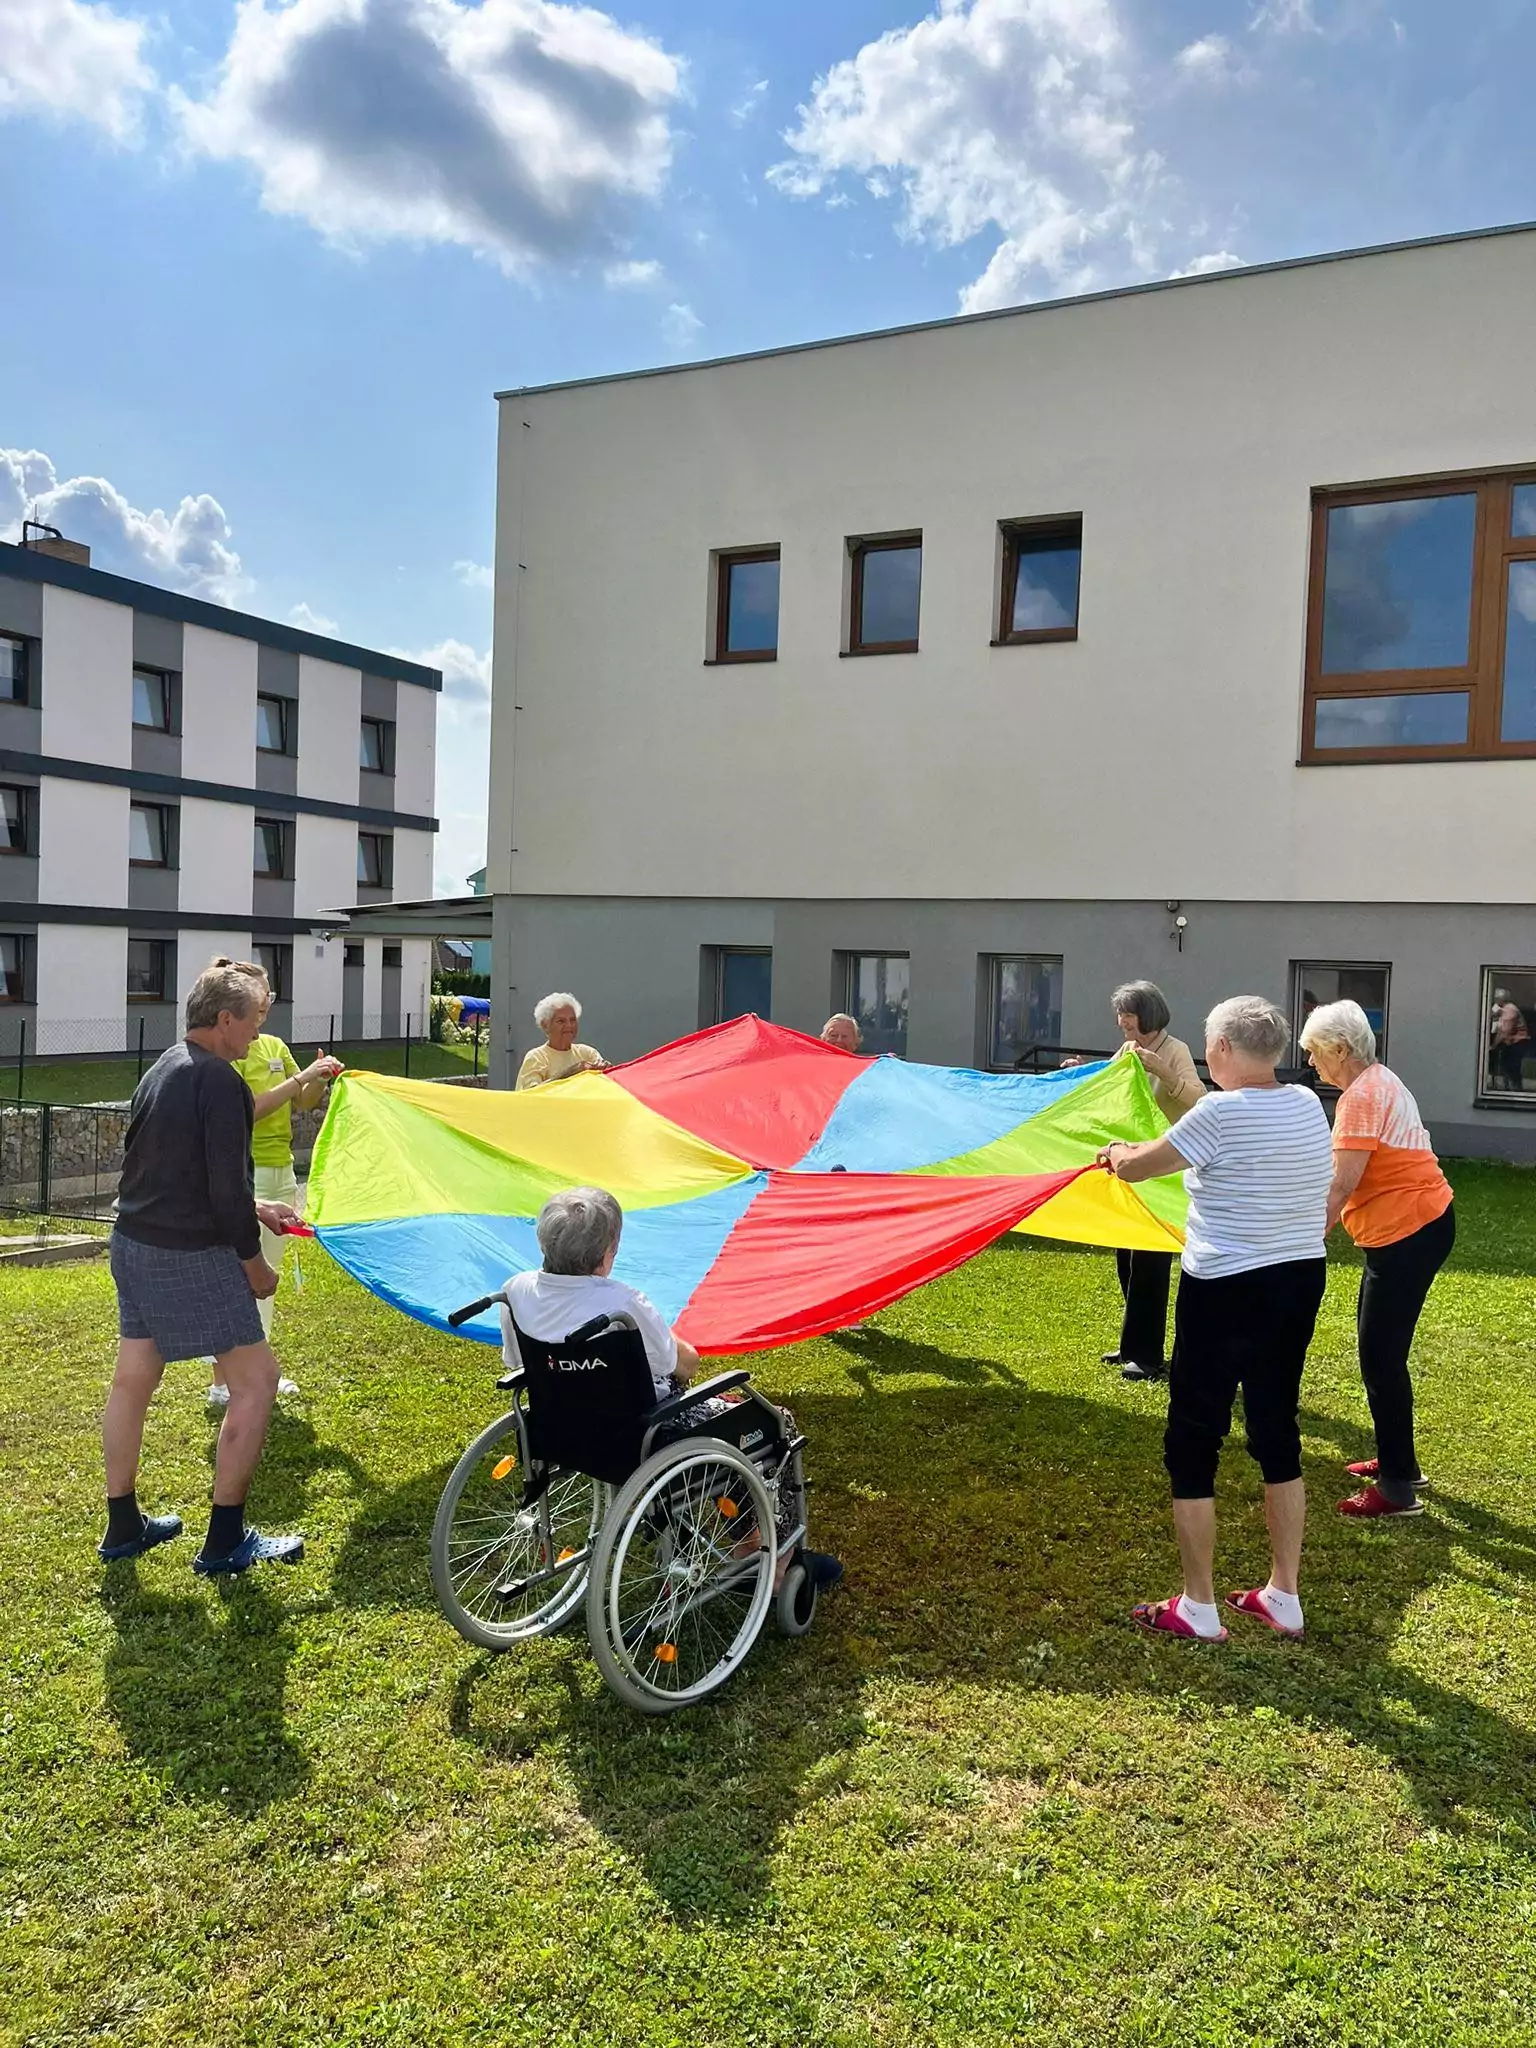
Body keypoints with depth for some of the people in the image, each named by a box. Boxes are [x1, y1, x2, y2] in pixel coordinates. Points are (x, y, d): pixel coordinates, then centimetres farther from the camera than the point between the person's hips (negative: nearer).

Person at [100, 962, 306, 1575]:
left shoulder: (163, 1069, 12)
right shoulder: (219, 1082, -18)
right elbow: (227, 1186, -19)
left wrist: (253, 1208, 23)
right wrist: (254, 1264, -7)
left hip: (132, 1244, 10)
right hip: (190, 1256, -10)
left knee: (132, 1380, 18)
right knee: (255, 1381, 0)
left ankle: (123, 1527, 32)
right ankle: (225, 1541, 7)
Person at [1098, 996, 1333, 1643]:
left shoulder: (1221, 1112, -19)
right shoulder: (1307, 1105, 3)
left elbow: (1133, 1168, -10)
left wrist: (1117, 1153, 13)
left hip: (1227, 1292, -7)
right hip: (1301, 1282, 8)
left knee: (1192, 1442, 6)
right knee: (1277, 1432, 18)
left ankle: (1197, 1609, 14)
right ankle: (1284, 1597, 29)